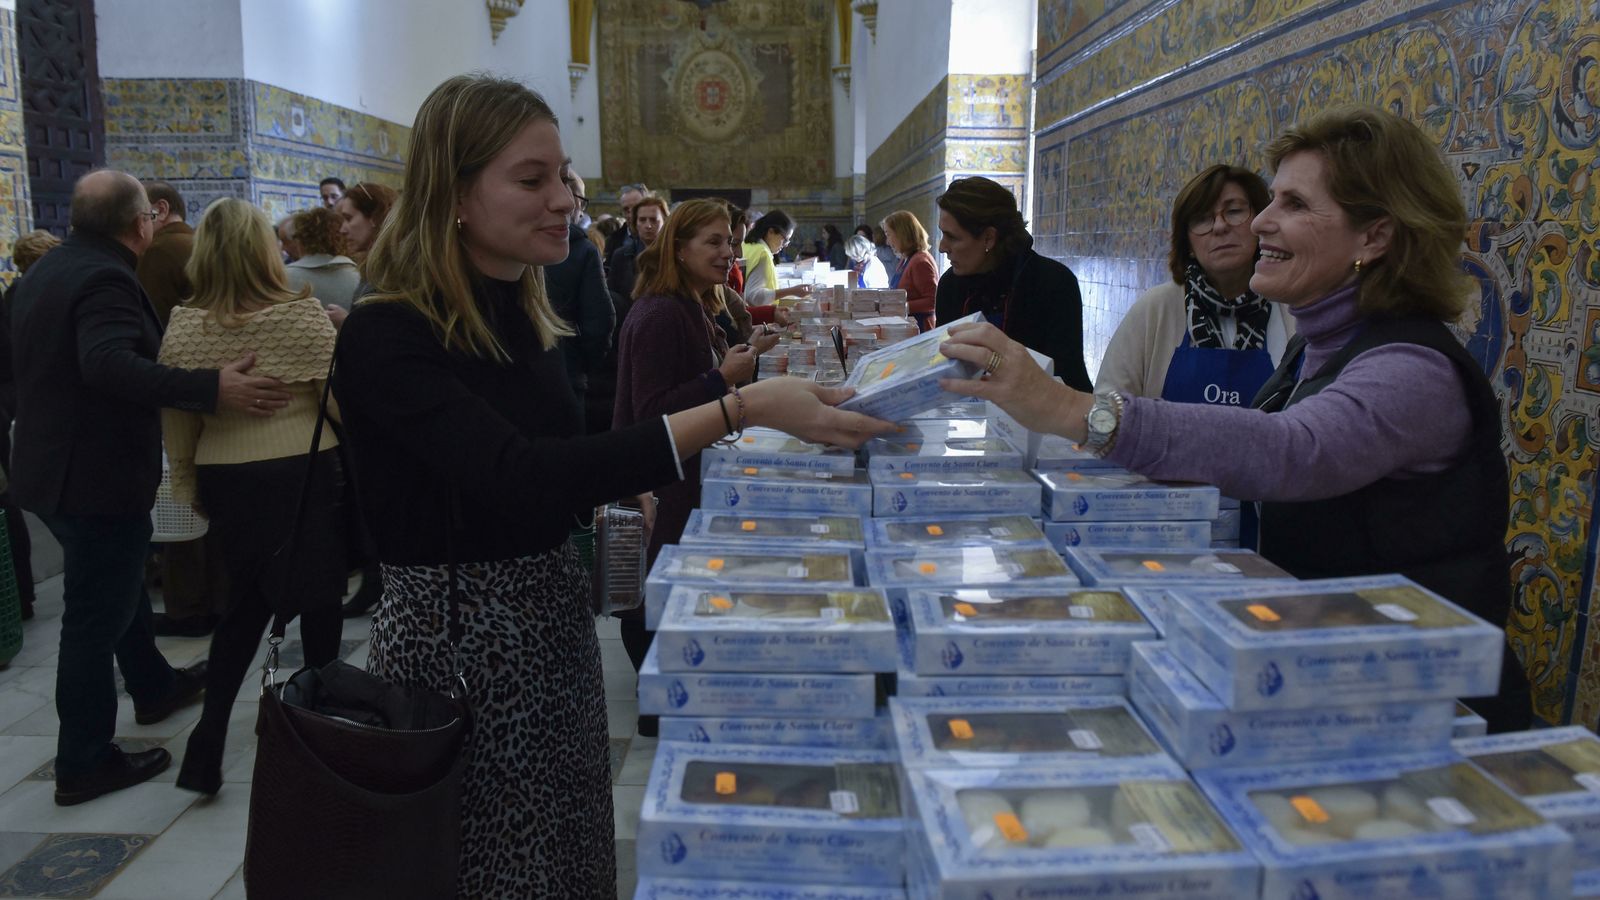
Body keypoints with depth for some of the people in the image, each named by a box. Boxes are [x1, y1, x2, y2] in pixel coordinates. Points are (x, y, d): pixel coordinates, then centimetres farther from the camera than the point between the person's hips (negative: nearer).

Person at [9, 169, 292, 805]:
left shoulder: (45, 271, 11)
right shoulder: (106, 279, -21)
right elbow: (109, 364, -38)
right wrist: (213, 389, -44)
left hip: (56, 466, 10)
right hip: (96, 477, -10)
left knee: (120, 584, 25)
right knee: (97, 614, 0)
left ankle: (154, 686, 43)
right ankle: (83, 763, 10)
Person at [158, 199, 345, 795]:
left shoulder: (183, 326, -3)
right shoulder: (302, 313, -13)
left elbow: (175, 419, 4)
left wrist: (186, 481, 17)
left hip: (226, 481, 4)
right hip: (306, 472, -3)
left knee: (244, 601, 18)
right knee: (318, 599, 14)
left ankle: (208, 743, 11)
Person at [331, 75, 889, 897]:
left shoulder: (526, 319, 6)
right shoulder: (388, 338, -18)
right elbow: (518, 476, -34)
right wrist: (739, 410, -39)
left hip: (553, 616, 7)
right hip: (456, 633, -7)